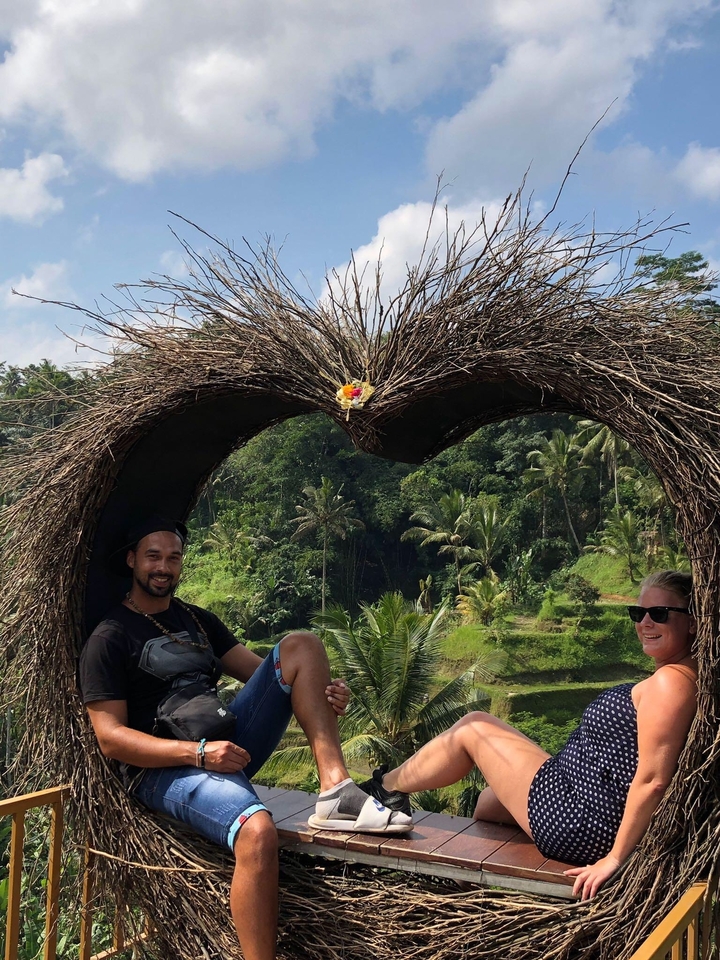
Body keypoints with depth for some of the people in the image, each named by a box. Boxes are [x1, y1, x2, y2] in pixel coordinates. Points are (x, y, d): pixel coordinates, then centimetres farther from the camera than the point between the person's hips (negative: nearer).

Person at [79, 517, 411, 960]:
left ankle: (336, 791, -23)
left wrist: (321, 692, -8)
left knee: (299, 645, -9)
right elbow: (111, 738, -9)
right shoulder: (109, 639, -1)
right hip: (163, 770, -7)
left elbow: (264, 672, 13)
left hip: (227, 746, 7)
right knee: (258, 833, -37)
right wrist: (198, 753, -22)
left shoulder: (198, 620, 20)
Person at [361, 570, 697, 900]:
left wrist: (615, 857, -24)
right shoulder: (672, 677, 7)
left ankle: (385, 788, 28)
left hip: (586, 824, -9)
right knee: (488, 803, 31)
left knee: (472, 729, 6)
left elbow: (653, 780, -29)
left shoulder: (670, 681, -24)